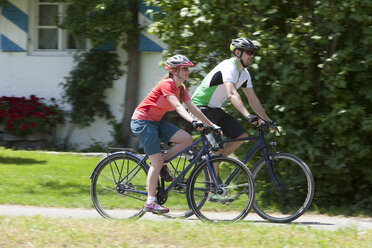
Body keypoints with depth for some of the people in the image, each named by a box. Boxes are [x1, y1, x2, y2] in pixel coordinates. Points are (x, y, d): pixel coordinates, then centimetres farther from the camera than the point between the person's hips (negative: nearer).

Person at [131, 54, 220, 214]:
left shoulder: (181, 88, 7)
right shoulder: (167, 84, -19)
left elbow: (193, 108, 6)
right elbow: (178, 107, -31)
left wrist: (211, 125, 1)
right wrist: (193, 121, -43)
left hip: (156, 121, 8)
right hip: (142, 121, -8)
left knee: (187, 139, -9)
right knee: (157, 162, -13)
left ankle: (161, 165, 5)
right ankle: (150, 202, -9)